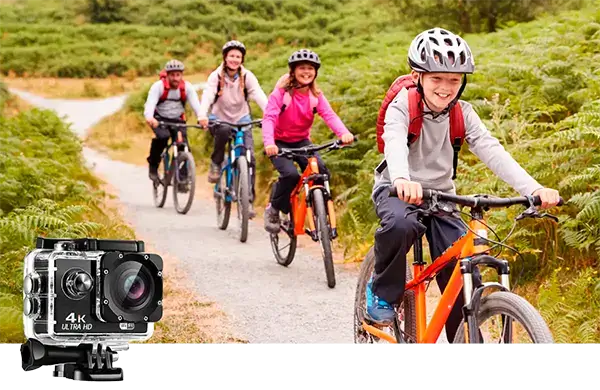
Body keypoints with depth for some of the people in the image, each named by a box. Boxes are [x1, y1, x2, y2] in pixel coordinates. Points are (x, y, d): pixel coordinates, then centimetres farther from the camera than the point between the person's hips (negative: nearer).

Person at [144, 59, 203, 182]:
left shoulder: (187, 87, -14)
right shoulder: (158, 86, -21)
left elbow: (196, 104, -27)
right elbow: (150, 103, -34)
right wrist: (149, 118, -56)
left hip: (177, 119, 2)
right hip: (160, 118, -2)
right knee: (162, 136, -32)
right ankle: (153, 165, -9)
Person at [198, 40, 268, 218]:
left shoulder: (247, 76, -8)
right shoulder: (216, 76, -11)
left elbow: (259, 95, -22)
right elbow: (207, 95, -26)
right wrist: (203, 115, -46)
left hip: (241, 119, 1)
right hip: (219, 118, -1)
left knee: (249, 157, -16)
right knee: (223, 131, -38)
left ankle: (249, 200, -9)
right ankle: (216, 164, -11)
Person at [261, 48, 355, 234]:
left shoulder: (316, 96, -4)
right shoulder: (281, 92, -15)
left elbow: (329, 115, -19)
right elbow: (269, 117, -26)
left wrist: (344, 133, -40)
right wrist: (268, 143, -45)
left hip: (301, 141, 3)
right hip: (280, 142, -3)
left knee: (321, 171, -23)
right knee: (291, 174, -28)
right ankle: (273, 210, -1)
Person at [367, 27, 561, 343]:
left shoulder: (462, 113, -5)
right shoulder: (403, 105, -16)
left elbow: (490, 150, -17)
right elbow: (395, 142, -36)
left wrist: (533, 189, -34)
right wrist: (402, 180, -60)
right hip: (398, 190, -4)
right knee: (400, 224, -38)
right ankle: (382, 293, -12)